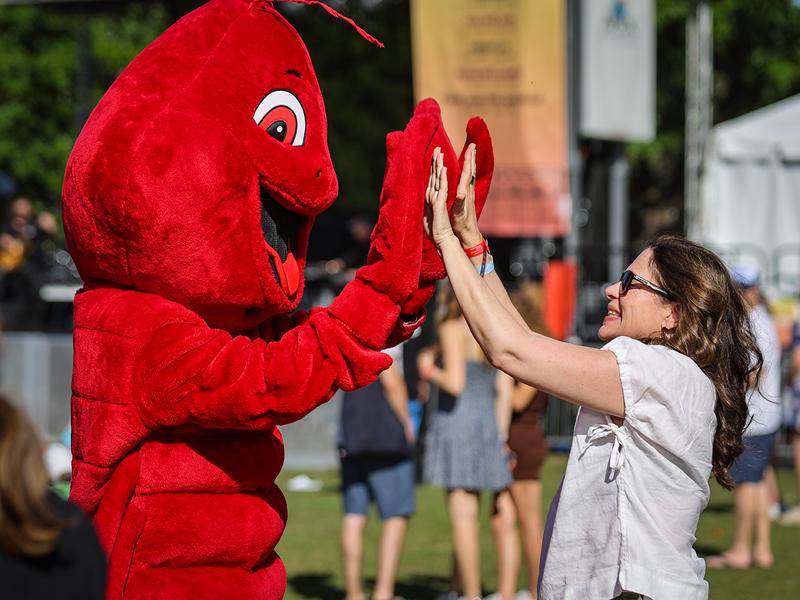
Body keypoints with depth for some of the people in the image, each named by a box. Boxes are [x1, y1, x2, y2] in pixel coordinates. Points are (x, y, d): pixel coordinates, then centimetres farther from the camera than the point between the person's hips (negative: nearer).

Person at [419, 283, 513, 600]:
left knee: (463, 515, -4)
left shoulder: (453, 330, -8)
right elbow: (505, 391, 9)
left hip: (456, 420, -7)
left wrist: (430, 371, 1)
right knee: (467, 512, 16)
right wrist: (499, 435, 13)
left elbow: (455, 383, -18)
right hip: (486, 424, 7)